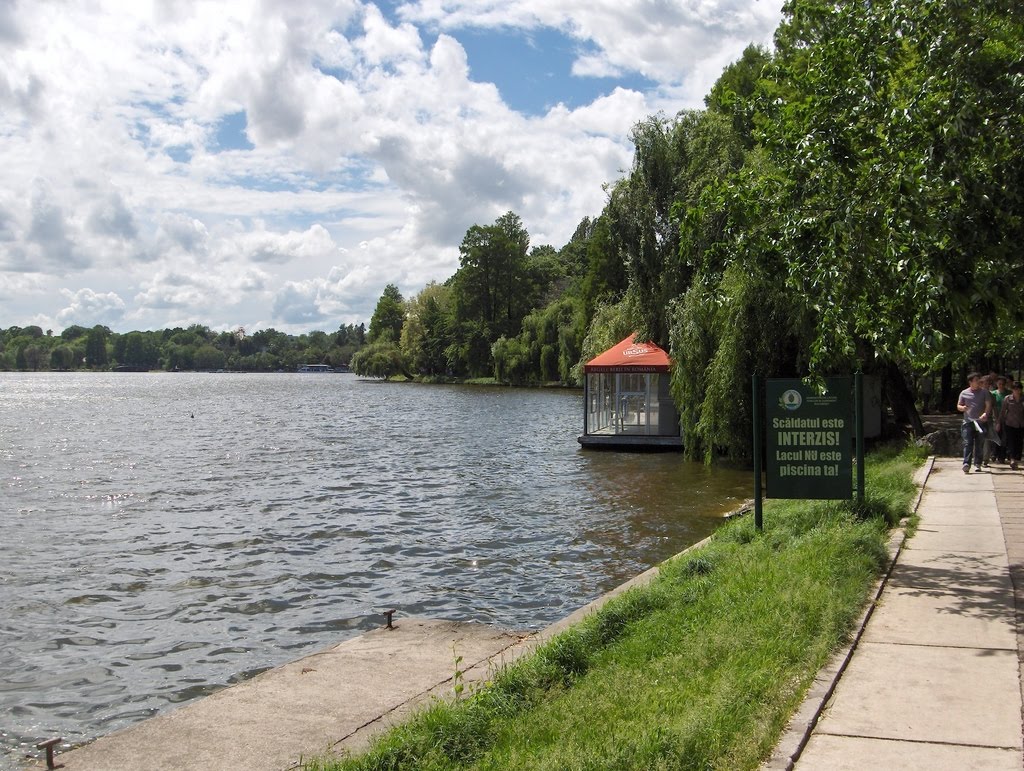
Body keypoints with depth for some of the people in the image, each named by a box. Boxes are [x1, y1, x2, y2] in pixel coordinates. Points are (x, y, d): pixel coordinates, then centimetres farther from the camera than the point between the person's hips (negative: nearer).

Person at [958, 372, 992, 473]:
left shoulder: (984, 392, 8)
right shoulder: (964, 393, 10)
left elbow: (988, 405, 1)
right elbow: (958, 406, 14)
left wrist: (985, 413, -19)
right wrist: (962, 408, -10)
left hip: (981, 422, 0)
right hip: (968, 422, 0)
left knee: (980, 444, 5)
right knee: (967, 443, -10)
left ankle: (978, 464, 14)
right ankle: (966, 464, -17)